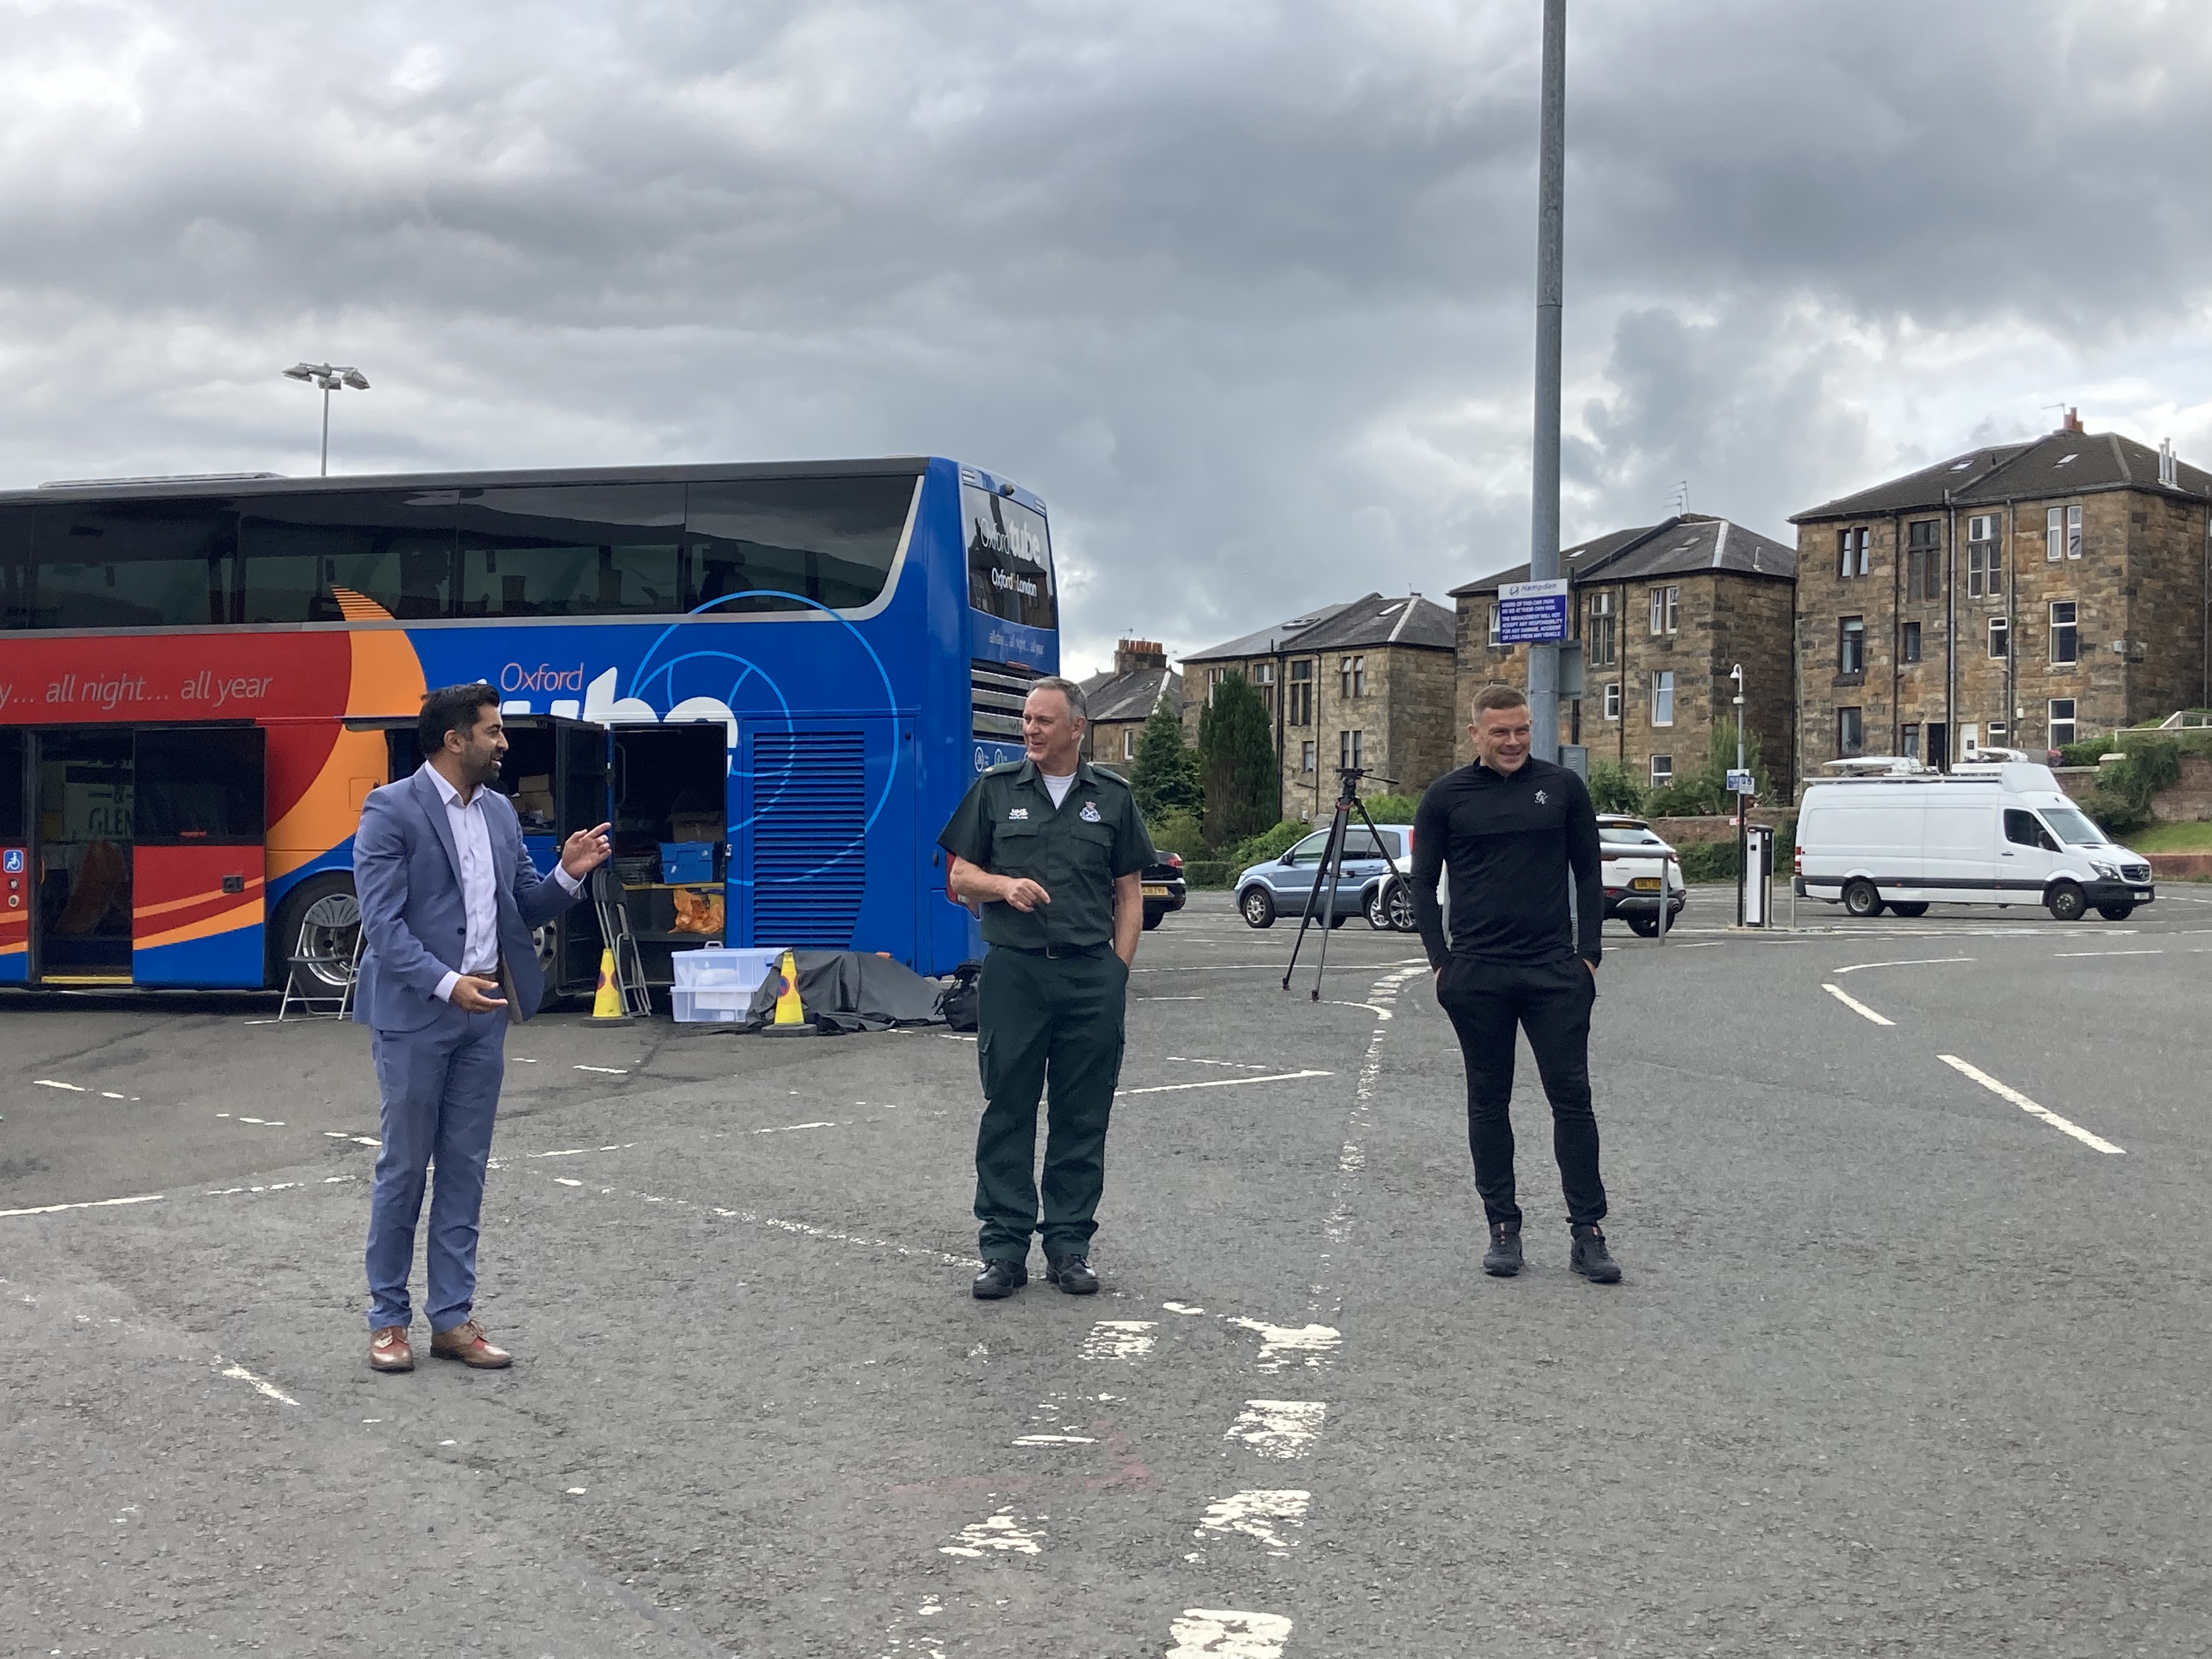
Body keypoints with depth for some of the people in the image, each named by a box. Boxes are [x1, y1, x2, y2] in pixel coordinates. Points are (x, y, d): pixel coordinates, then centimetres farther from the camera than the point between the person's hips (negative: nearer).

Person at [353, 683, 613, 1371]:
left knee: (465, 1171, 9)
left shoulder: (500, 812, 11)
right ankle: (388, 1319, 14)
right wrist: (447, 984, -25)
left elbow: (526, 910, 14)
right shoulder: (391, 810, -10)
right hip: (415, 1012, -6)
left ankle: (453, 1319, 16)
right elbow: (383, 922, -15)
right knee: (404, 1167, 3)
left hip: (484, 1011, 6)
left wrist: (568, 874, -5)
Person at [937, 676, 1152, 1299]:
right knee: (1007, 1112, 1)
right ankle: (1004, 1248, 7)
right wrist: (1003, 885, -12)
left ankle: (1069, 1247, 13)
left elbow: (1129, 892, 11)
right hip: (1013, 971, -1)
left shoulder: (1112, 797, 9)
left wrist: (1118, 969, 2)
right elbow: (960, 879, 9)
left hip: (1092, 976, 1)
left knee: (1083, 1118, 5)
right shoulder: (996, 790, 7)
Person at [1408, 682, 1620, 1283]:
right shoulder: (1447, 796, 4)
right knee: (1488, 1102, 6)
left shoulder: (1562, 788, 6)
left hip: (1555, 973, 0)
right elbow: (1423, 883, 7)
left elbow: (1589, 874, 10)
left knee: (1572, 1098, -1)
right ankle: (1503, 1228, 16)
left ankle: (1588, 1233, 4)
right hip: (1476, 976, 0)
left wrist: (1589, 954, 2)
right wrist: (1441, 961, -1)